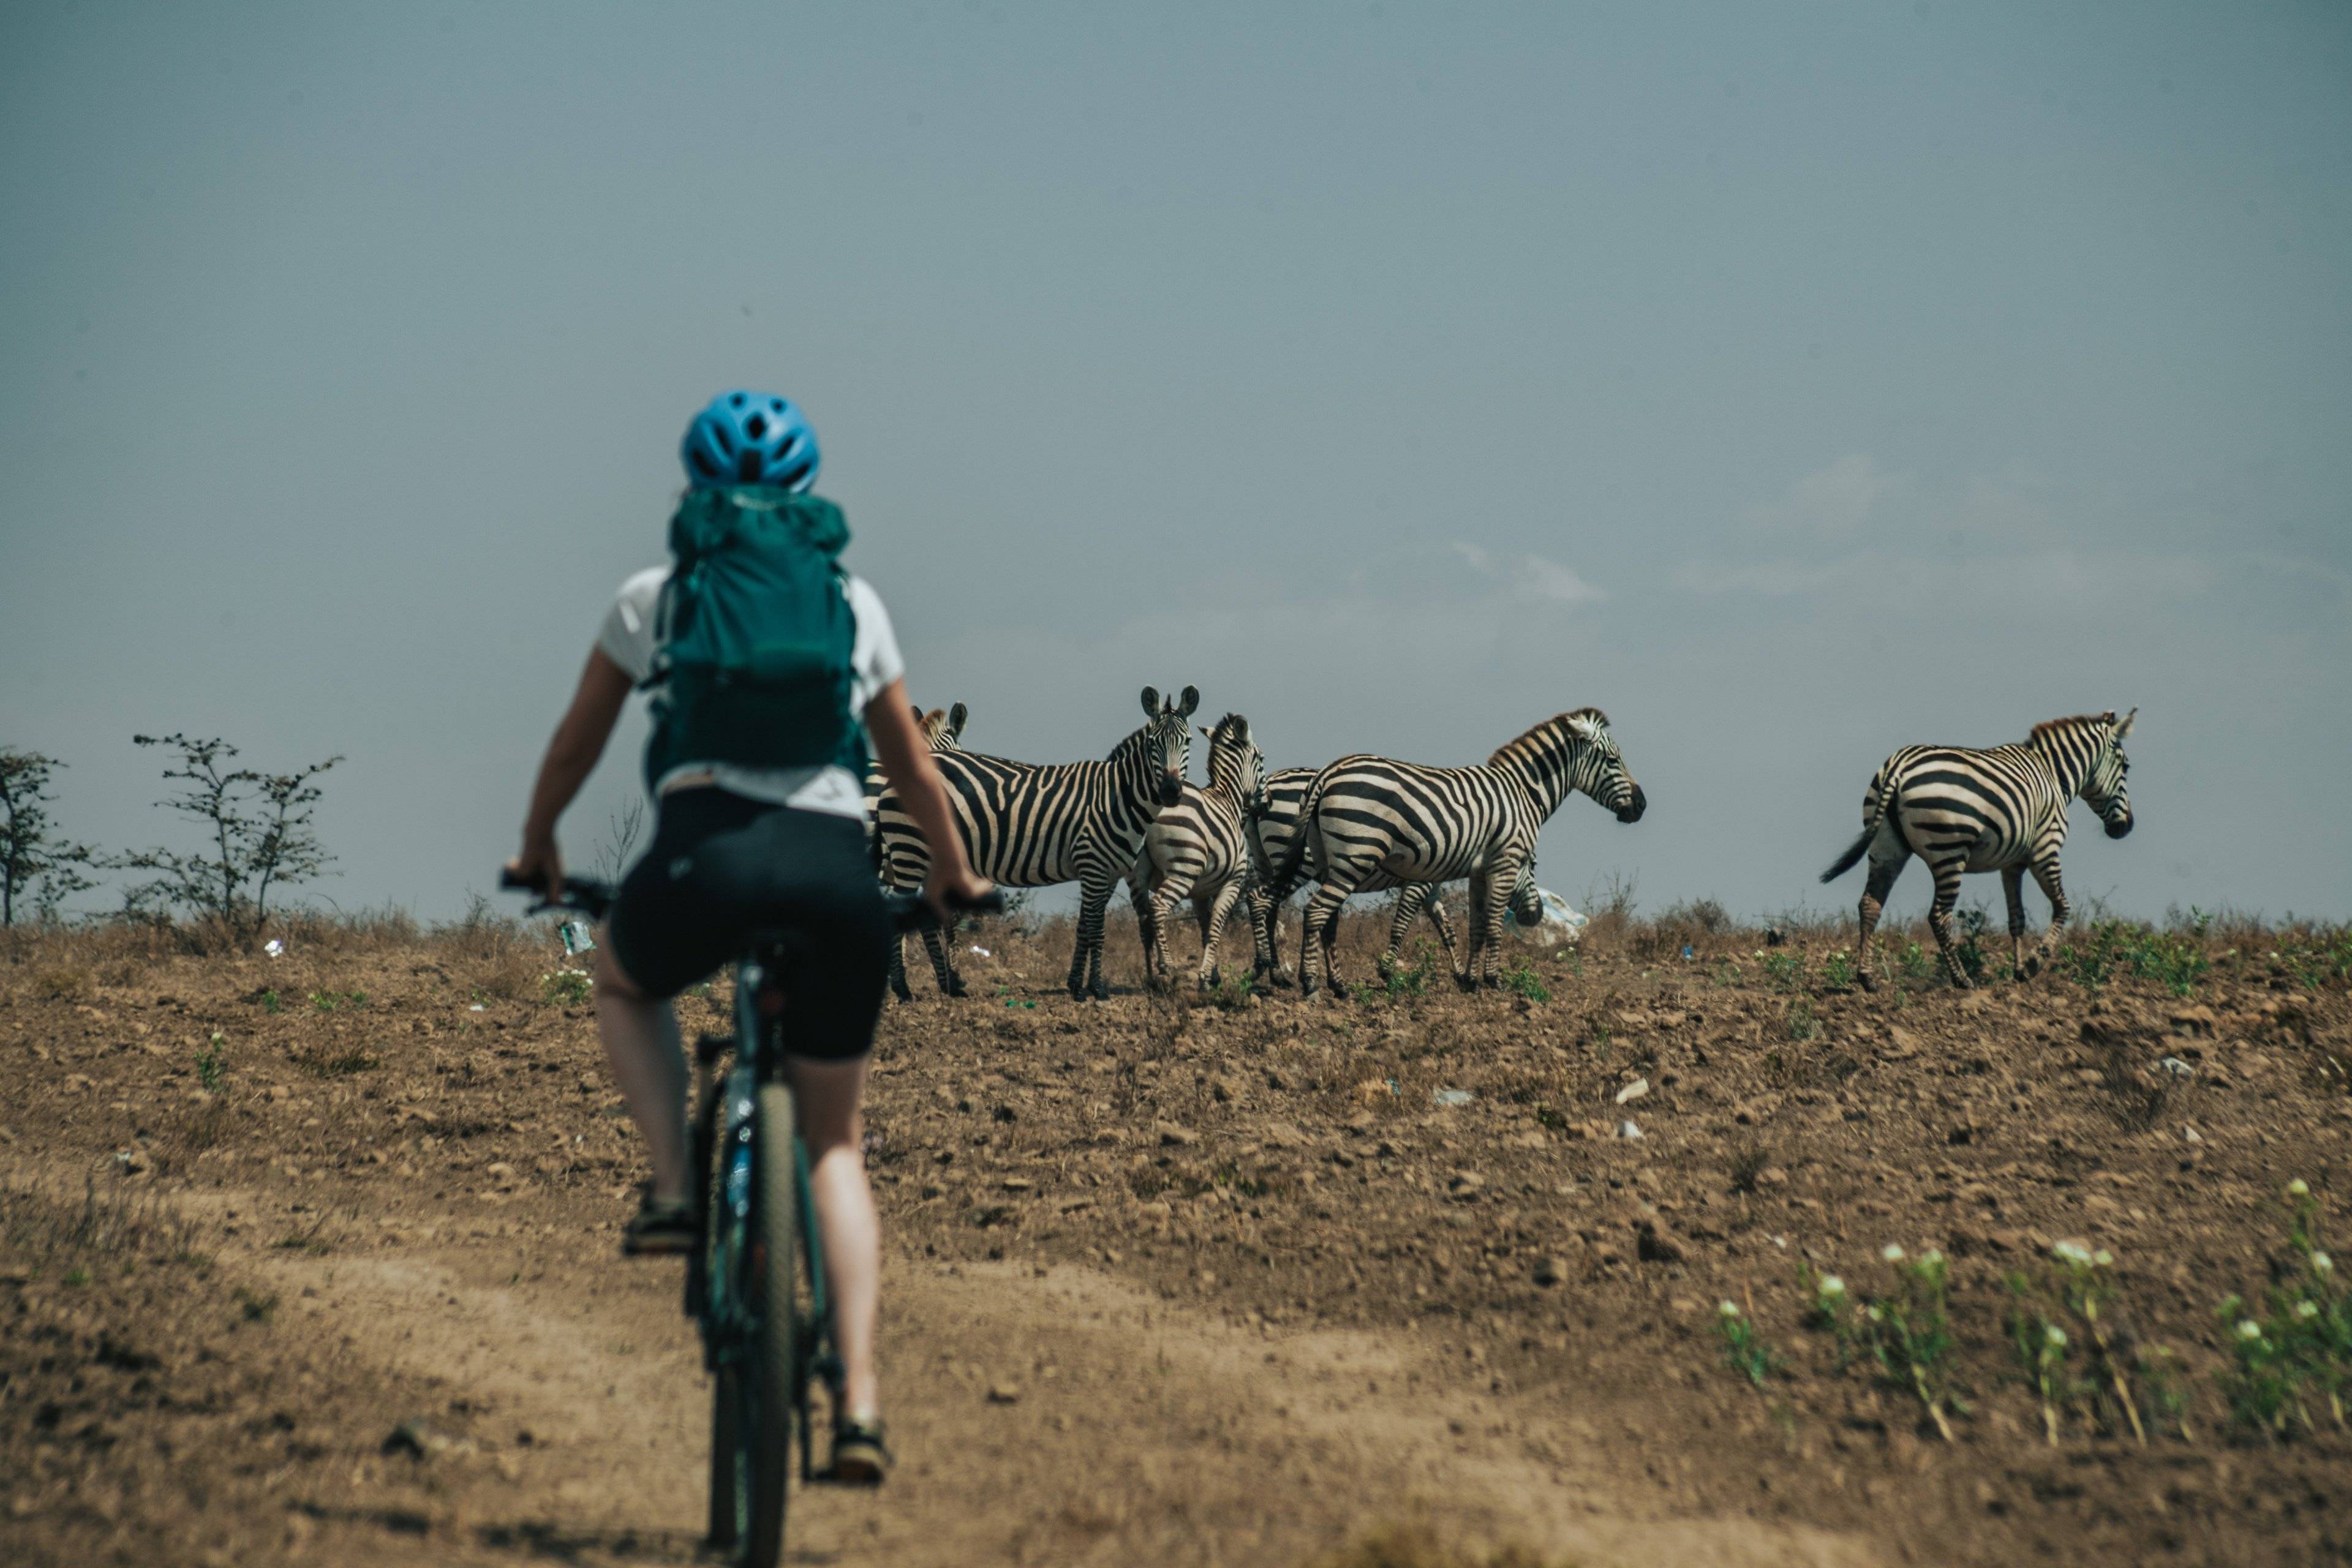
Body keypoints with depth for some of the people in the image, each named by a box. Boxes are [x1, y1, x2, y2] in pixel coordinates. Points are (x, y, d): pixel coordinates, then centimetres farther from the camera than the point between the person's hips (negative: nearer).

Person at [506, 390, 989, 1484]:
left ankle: (675, 1189, 12)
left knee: (622, 982, 34)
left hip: (711, 848, -2)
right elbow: (914, 767, 32)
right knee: (832, 1142, 17)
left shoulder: (654, 596, 18)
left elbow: (576, 745, 29)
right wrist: (952, 874, 49)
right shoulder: (854, 602, 23)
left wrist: (537, 845, 47)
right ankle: (857, 1401, 4)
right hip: (840, 865, 2)